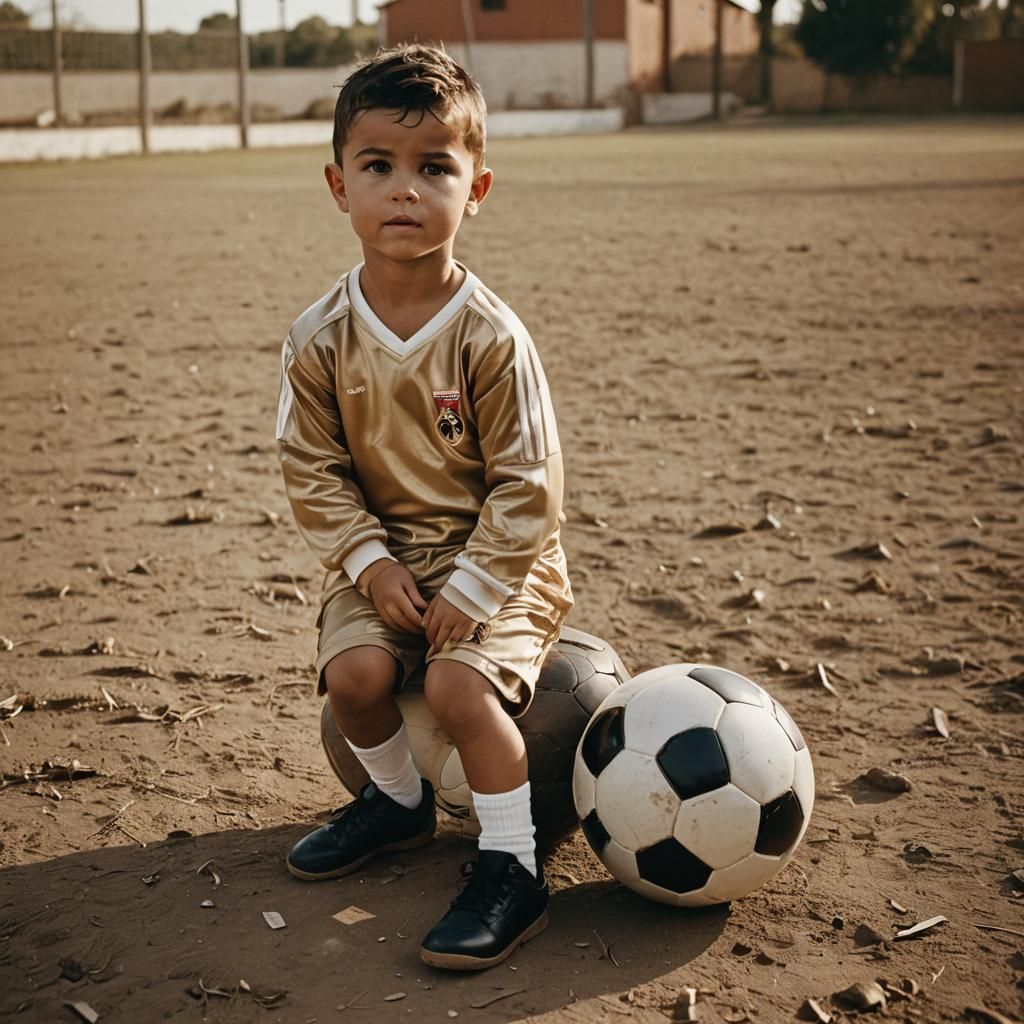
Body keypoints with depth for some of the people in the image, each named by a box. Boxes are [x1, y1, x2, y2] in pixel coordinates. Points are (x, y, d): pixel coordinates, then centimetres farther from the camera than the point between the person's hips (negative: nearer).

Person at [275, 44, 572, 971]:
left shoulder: (491, 337, -17)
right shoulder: (321, 338, -7)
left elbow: (529, 487, -14)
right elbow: (314, 471, -1)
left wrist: (470, 591, -18)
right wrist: (370, 563, -12)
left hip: (496, 557, -4)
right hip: (382, 554, 4)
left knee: (461, 683, -25)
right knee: (354, 671, -18)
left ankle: (514, 869, -7)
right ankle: (399, 799, 15)